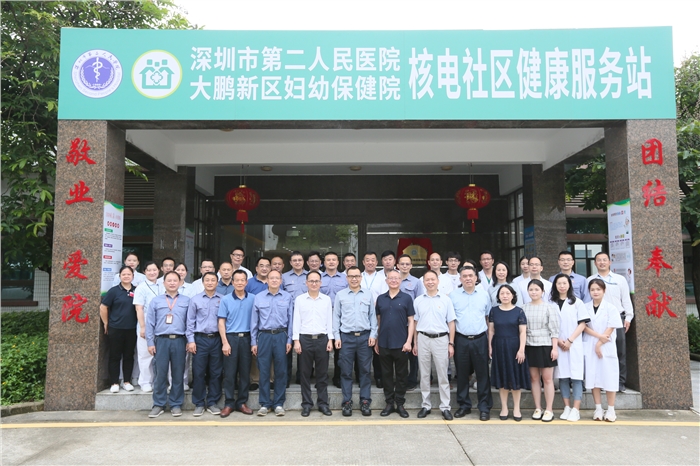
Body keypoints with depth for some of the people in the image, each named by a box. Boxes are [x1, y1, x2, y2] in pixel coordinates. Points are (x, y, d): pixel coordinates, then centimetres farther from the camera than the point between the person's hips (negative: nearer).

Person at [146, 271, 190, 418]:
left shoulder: (186, 301, 8)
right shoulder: (156, 301, 9)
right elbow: (150, 323, 6)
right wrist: (150, 342, 0)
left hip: (179, 341, 0)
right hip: (161, 340, 0)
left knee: (178, 373, 5)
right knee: (160, 373, 1)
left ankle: (176, 404, 15)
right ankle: (158, 404, 12)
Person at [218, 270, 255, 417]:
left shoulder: (253, 299, 3)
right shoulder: (226, 299, 0)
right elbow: (221, 322, 0)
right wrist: (225, 343, -7)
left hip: (246, 338, 1)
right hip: (231, 338, -1)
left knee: (245, 372, 7)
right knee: (229, 373, 2)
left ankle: (242, 403, 18)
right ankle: (229, 404, 12)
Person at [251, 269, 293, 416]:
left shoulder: (287, 297, 4)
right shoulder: (258, 297, 5)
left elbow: (290, 320, 5)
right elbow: (254, 321, 6)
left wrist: (289, 340, 1)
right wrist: (253, 342, 4)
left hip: (281, 335, 0)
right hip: (264, 336, 0)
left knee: (281, 371, 5)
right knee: (264, 371, 3)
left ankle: (279, 403, 15)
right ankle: (264, 404, 14)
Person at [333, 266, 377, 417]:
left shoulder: (368, 294, 6)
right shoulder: (340, 295, 3)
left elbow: (373, 315, 7)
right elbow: (336, 317, 4)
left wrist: (373, 334, 0)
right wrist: (336, 336, -1)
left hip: (365, 337, 1)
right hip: (346, 337, -1)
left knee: (365, 370, 6)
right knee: (346, 371, 4)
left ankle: (365, 402, 15)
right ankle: (347, 402, 14)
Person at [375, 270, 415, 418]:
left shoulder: (406, 298, -1)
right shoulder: (380, 299, 6)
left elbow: (411, 321, -2)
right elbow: (378, 321, 11)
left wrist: (409, 341, -10)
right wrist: (376, 341, 8)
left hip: (401, 344, -2)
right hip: (384, 343, 2)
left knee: (401, 375, 6)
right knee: (386, 374, 9)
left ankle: (400, 404, 17)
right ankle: (389, 403, 20)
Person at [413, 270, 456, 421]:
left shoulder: (446, 300, 1)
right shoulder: (418, 301, 5)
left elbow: (451, 323, 2)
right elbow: (415, 323, 10)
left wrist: (451, 344, -2)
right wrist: (415, 343, 7)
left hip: (441, 339, -2)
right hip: (423, 339, 2)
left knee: (442, 375, 3)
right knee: (424, 375, 9)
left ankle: (445, 407, 11)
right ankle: (425, 405, 19)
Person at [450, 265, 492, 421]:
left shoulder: (484, 294, 6)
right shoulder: (453, 295, 3)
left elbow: (489, 317, 10)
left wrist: (490, 339, 4)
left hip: (480, 339, 0)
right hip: (461, 340, 0)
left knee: (483, 374, 2)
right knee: (462, 374, 8)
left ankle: (484, 407, 12)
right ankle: (464, 405, 21)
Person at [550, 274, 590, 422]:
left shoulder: (577, 302, 3)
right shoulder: (550, 303, 7)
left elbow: (582, 324, -1)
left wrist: (570, 340, -10)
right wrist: (558, 340, -7)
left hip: (574, 345, -2)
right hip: (558, 345, 2)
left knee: (576, 376, -3)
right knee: (562, 376, 5)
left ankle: (576, 410, -2)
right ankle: (567, 407, 13)